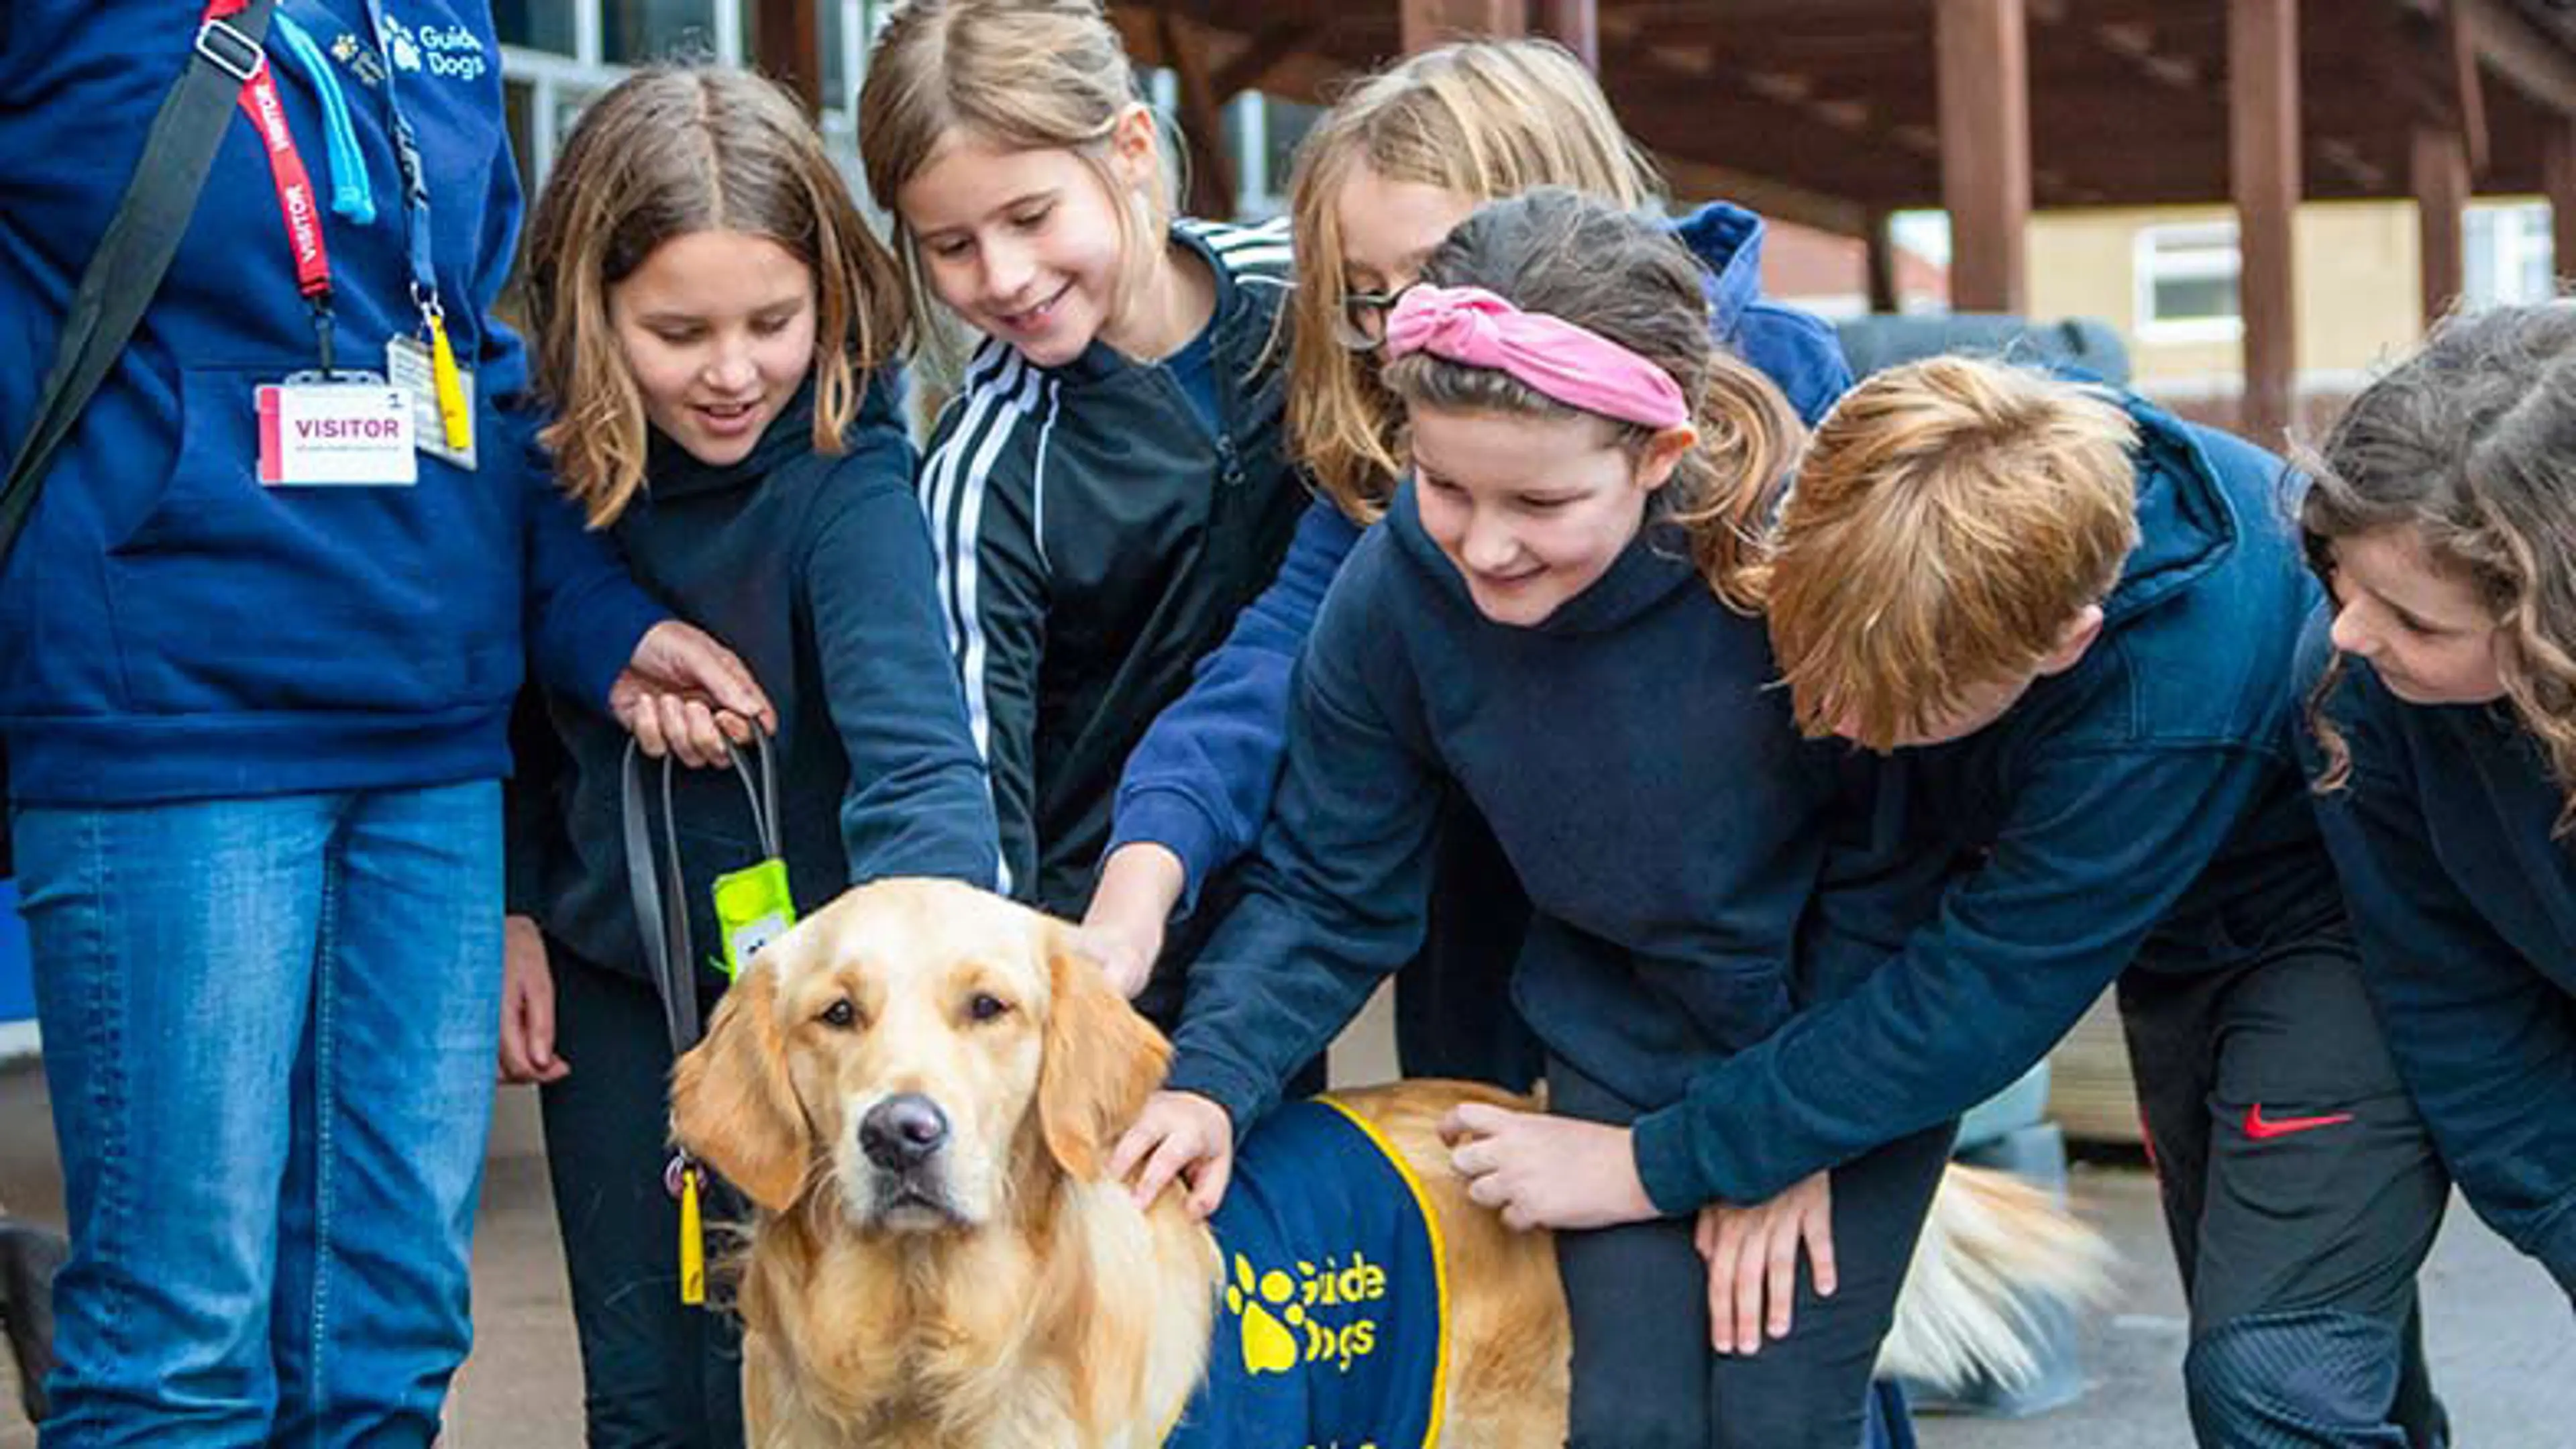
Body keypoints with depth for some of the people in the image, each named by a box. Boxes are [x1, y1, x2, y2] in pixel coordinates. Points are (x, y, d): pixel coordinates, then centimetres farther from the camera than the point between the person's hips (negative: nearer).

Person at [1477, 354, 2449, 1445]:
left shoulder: (2176, 704, -42)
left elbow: (1973, 1003, -32)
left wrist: (1653, 1166, -26)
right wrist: (1783, 1144, -22)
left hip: (2333, 908, -7)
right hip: (2175, 912, 7)